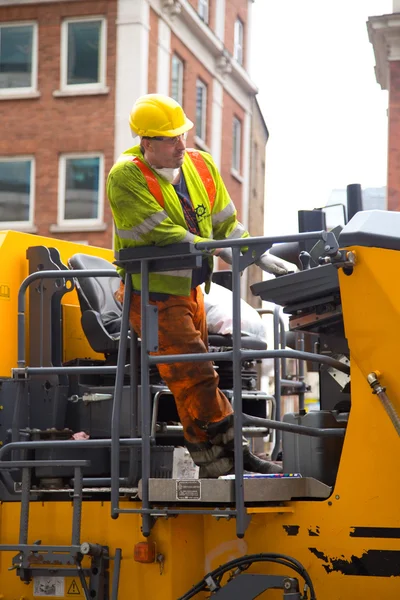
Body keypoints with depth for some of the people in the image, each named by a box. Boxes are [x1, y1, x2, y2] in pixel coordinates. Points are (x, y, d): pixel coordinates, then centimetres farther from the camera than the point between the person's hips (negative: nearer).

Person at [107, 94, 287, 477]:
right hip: (154, 296, -7)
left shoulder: (201, 166, 2)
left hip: (190, 290, 7)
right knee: (196, 377, -12)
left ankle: (214, 467, 21)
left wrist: (260, 257, -4)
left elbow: (225, 225, 8)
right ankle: (232, 455, -7)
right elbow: (163, 235, -23)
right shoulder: (126, 177, -17)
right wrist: (221, 250, -24)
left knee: (194, 377, 13)